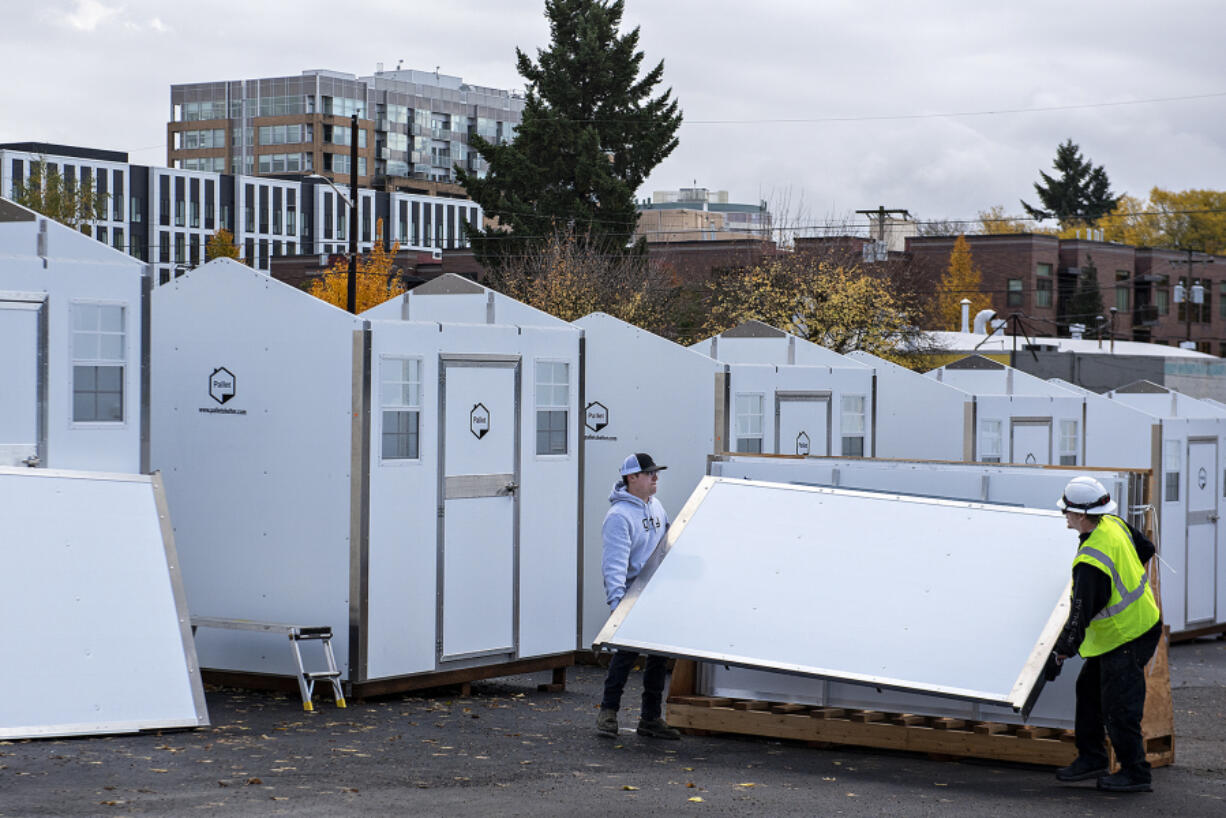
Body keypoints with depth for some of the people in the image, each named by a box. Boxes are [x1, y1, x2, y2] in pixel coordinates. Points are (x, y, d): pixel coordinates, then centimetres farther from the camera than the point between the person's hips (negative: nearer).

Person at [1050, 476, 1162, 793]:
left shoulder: (1090, 563, -30)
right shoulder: (1114, 524, -3)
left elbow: (1080, 615, -27)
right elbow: (1145, 549, 15)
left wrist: (1060, 653, -15)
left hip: (1125, 639, -10)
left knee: (1118, 707, -1)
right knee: (1089, 689, 18)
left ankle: (1135, 773, 11)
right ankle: (1091, 758, 26)